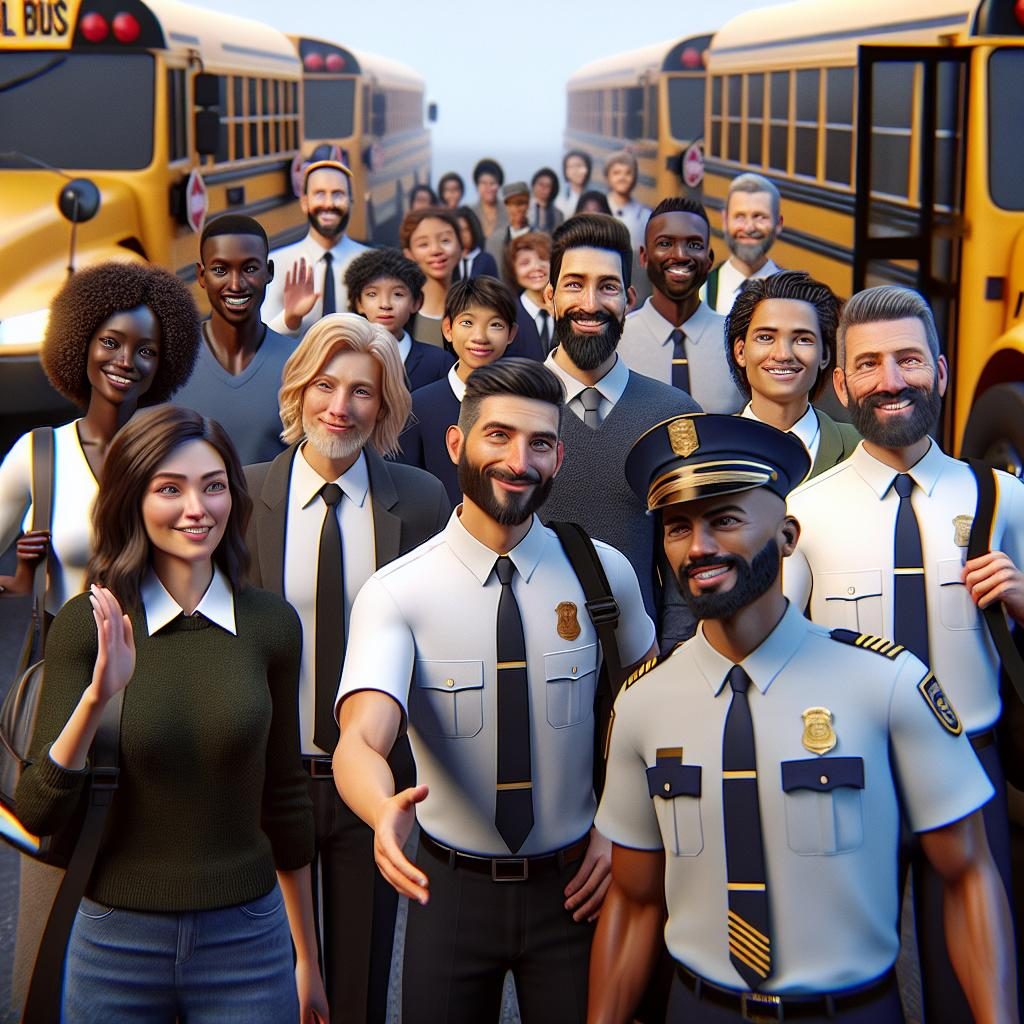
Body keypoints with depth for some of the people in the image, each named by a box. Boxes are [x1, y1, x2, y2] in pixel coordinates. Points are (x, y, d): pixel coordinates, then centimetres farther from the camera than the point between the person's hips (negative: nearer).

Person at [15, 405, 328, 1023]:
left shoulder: (271, 623, -3)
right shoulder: (88, 625, -8)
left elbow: (284, 795, 8)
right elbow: (37, 814, -11)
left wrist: (306, 959, 14)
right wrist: (96, 698, -27)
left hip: (246, 943, 1)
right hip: (116, 945, -1)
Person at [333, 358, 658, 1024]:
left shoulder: (604, 573, -5)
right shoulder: (397, 593, -13)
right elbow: (362, 738, -27)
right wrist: (384, 809, -47)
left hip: (574, 886, 1)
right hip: (449, 887, -1)